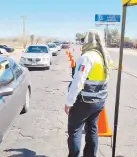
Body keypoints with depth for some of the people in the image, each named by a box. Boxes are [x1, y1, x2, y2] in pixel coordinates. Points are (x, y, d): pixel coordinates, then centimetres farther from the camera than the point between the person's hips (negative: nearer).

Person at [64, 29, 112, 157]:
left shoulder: (87, 57, -19)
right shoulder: (106, 57, 6)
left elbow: (77, 83, -22)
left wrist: (69, 102, -17)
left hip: (84, 102, -8)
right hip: (99, 101, 8)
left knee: (74, 130, 6)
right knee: (92, 129, 19)